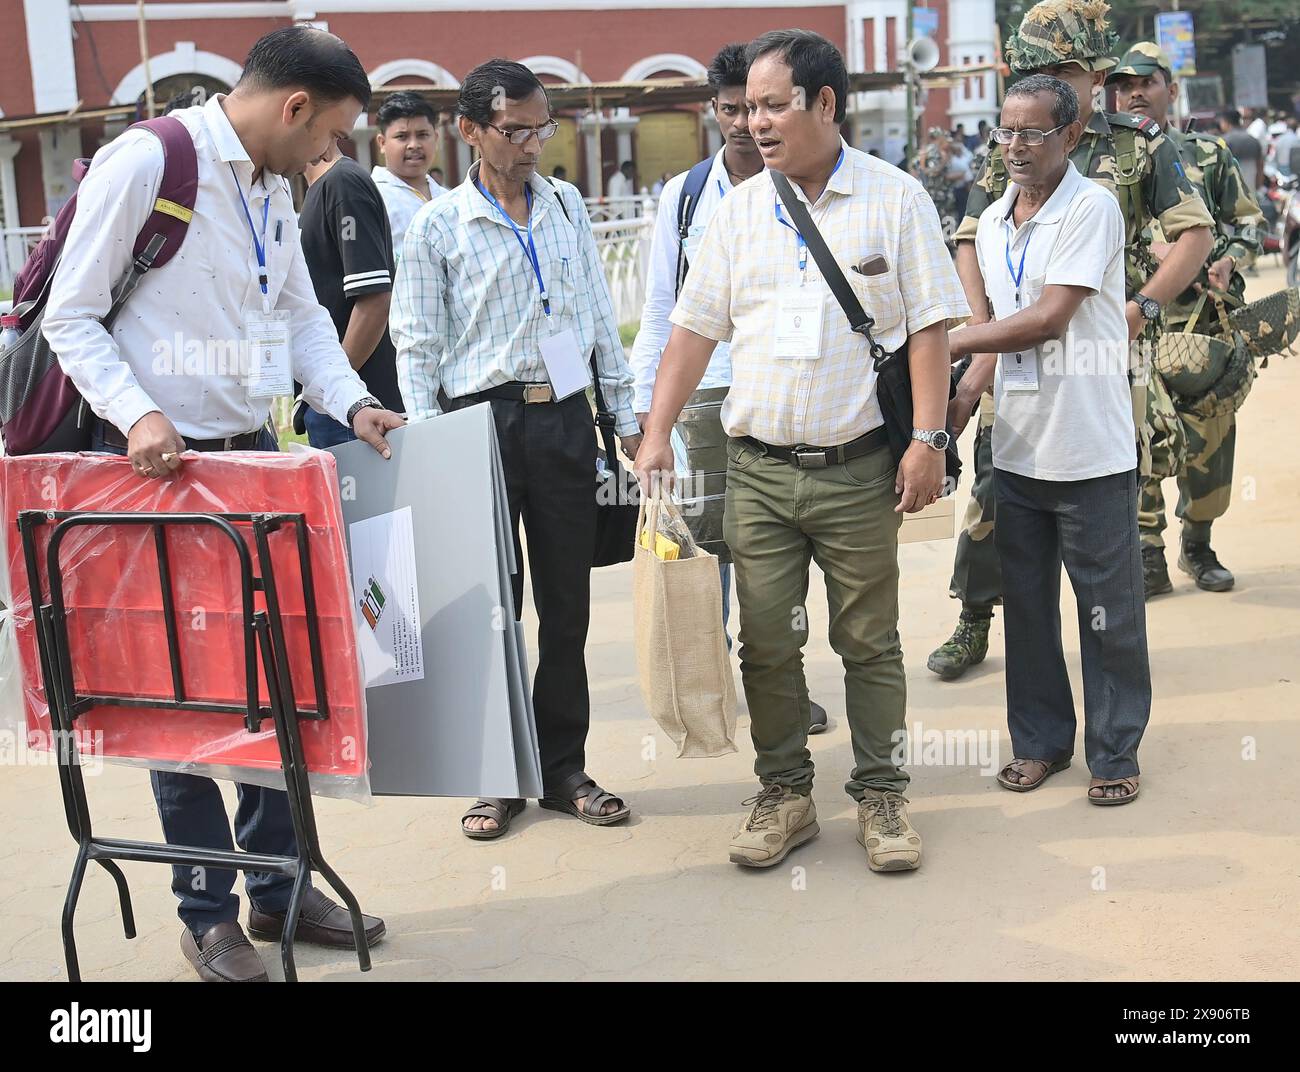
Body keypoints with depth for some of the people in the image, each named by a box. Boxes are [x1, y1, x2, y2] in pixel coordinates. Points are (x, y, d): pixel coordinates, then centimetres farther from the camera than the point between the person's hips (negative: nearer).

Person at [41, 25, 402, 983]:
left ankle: (278, 882, 26)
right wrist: (137, 415, -26)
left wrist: (353, 402, 1)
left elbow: (303, 316, 16)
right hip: (157, 465, -7)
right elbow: (72, 316, -13)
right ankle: (208, 912, 17)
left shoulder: (272, 188, 10)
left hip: (252, 456, 8)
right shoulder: (143, 162, -14)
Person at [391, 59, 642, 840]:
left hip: (564, 417, 4)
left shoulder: (567, 205, 11)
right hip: (483, 418, -3)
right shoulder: (439, 226, 0)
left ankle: (563, 766, 20)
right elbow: (417, 345, 0)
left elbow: (601, 316, 15)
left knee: (568, 603, 8)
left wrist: (628, 414, 11)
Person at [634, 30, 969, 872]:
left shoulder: (895, 199, -1)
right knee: (767, 645, 6)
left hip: (860, 467, -3)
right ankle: (784, 796, 21)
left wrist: (927, 438, -10)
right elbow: (695, 329, 8)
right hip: (758, 468, 3)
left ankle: (882, 796, 20)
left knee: (871, 643, 7)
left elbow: (929, 326, -3)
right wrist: (657, 436, 1)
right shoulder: (738, 211, 8)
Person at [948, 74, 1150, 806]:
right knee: (1027, 605, 13)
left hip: (1091, 450, -6)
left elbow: (1048, 320, -18)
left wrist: (947, 344, -14)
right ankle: (1040, 740, 27)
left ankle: (1115, 753, 17)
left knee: (1108, 610, 4)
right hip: (1017, 449, 7)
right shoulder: (992, 223, 11)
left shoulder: (1092, 208, -10)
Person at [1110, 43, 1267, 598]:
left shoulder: (1208, 155, 10)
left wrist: (1229, 261, -5)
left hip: (1203, 322, 1)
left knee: (1209, 438, 3)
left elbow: (1250, 222, 14)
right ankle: (1148, 558, 7)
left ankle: (1198, 546, 22)